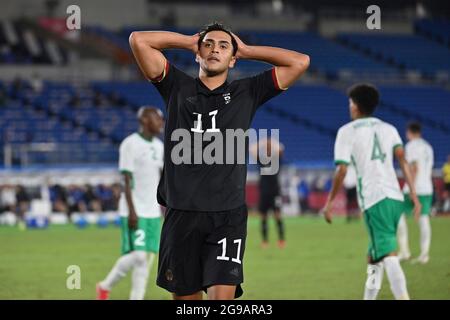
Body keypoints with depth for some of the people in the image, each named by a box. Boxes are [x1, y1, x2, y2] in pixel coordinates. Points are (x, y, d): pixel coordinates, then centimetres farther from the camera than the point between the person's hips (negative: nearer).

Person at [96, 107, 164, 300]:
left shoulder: (159, 146, 12)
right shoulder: (130, 144, -11)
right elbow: (127, 180, -14)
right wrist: (132, 211, -19)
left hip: (153, 211, 7)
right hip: (135, 211, -7)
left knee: (148, 256, 2)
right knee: (137, 255, -11)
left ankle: (136, 298, 6)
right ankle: (106, 286, 8)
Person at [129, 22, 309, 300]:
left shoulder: (246, 92, 12)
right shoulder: (178, 87, 12)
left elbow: (300, 61, 8)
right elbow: (138, 40, 6)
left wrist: (245, 50, 14)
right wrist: (189, 41, 15)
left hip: (228, 216, -1)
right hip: (182, 213, 1)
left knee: (223, 297, -15)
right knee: (185, 297, 6)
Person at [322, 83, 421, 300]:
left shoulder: (347, 131, 4)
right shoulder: (388, 129, 17)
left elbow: (341, 171, -3)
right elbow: (402, 160, 3)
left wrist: (329, 203, 6)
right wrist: (413, 194, 0)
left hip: (374, 199, -6)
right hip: (395, 197, 6)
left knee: (388, 255, -15)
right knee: (374, 255, 19)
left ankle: (403, 297, -29)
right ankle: (369, 298, 25)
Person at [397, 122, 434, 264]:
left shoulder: (411, 146, -7)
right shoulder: (427, 147, 17)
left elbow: (415, 167, -17)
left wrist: (411, 188, -19)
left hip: (415, 188, -7)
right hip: (427, 188, 7)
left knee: (400, 216, 2)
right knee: (424, 219, 3)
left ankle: (404, 250, -4)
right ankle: (424, 253, -3)